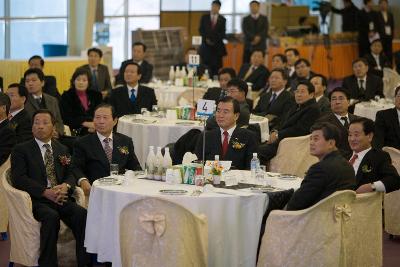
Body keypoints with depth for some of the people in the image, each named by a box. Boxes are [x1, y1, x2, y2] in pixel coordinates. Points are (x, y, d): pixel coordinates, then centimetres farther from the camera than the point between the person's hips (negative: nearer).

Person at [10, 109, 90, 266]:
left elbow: (70, 175, 16)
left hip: (61, 198, 4)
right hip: (37, 200, -3)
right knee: (51, 216, -35)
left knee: (82, 214, -27)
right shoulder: (21, 150, 8)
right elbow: (19, 178, -4)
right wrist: (45, 192, -16)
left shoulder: (62, 150, 23)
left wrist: (66, 186, -10)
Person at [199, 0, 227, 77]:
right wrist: (206, 39, -8)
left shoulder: (222, 19, 6)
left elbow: (222, 33, 2)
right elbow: (201, 30, 5)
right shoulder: (204, 17, 9)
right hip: (206, 45, 0)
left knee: (217, 66, -4)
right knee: (205, 65, -3)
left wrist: (215, 41, -10)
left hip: (217, 45, 0)